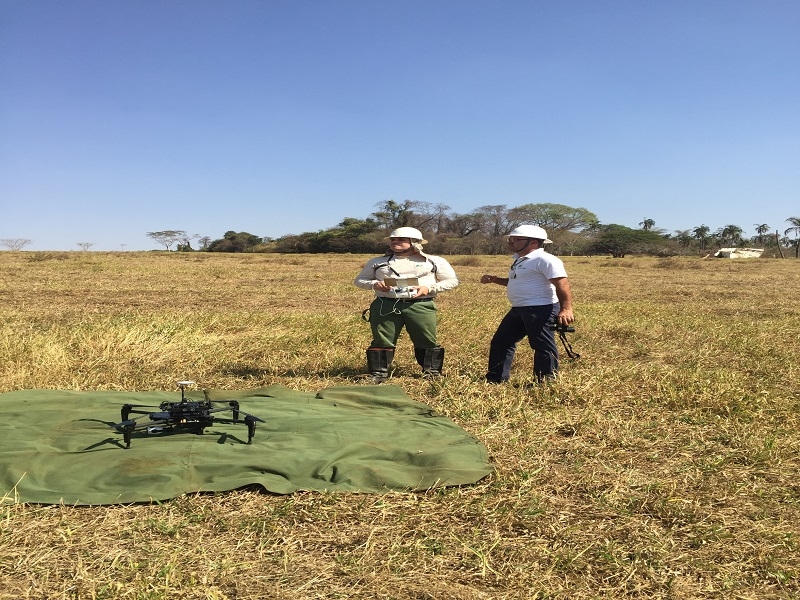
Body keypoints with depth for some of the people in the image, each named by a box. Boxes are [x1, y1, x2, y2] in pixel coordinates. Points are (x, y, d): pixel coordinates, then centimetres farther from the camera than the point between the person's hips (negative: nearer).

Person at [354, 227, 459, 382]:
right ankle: (378, 374, 9)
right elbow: (359, 280, 18)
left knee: (427, 341, 2)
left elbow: (452, 281, 10)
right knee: (382, 341, 0)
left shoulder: (434, 261, 9)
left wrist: (429, 288, -7)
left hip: (420, 306, -1)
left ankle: (432, 372, 15)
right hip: (385, 305, 1)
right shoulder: (377, 262, 13)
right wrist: (374, 284, -5)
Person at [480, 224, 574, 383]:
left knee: (543, 346, -3)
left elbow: (562, 285, -21)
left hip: (540, 309, -10)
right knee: (500, 342, 14)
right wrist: (495, 280, 19)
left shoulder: (545, 260, -15)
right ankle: (496, 380, 24)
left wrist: (566, 309, -31)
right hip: (518, 310, 10)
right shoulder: (519, 259, 17)